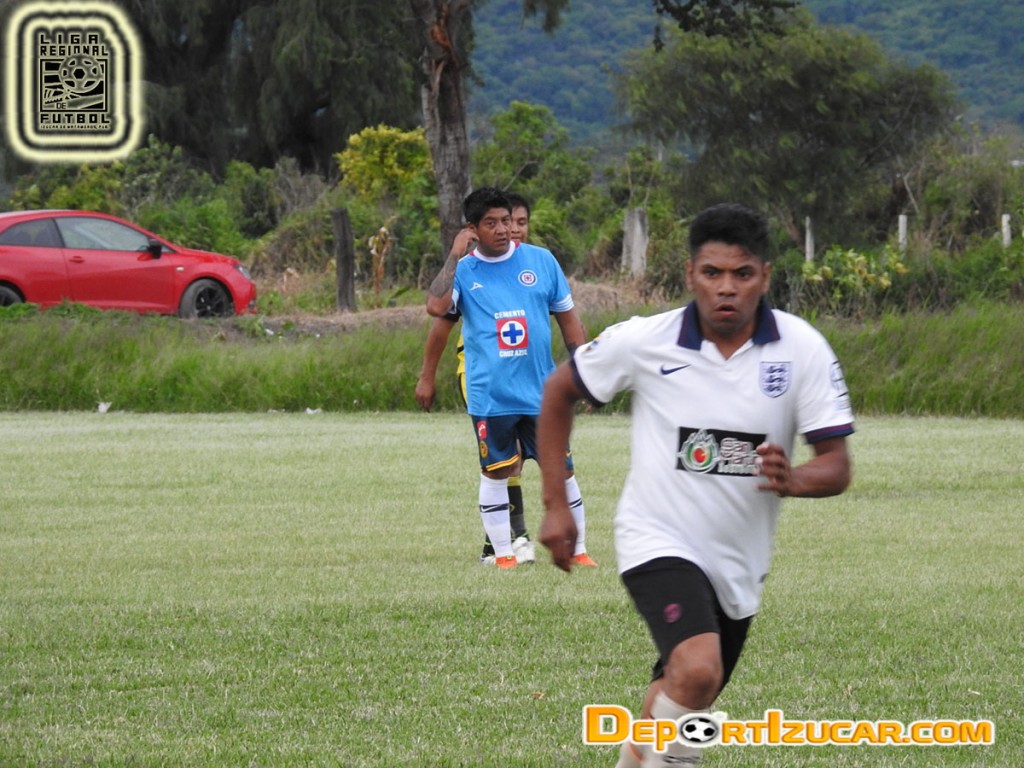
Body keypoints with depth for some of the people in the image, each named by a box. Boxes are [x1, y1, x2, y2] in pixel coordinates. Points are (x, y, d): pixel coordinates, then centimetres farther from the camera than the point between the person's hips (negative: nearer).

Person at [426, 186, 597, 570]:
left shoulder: (541, 261, 4)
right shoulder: (463, 271, 0)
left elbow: (568, 318, 11)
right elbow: (436, 307, -20)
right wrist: (454, 256, -17)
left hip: (541, 391, 1)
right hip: (489, 395, -1)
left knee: (561, 470, 3)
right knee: (495, 472, 6)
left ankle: (577, 550, 14)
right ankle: (503, 552, 16)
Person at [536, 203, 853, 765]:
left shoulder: (803, 350, -9)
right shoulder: (643, 341, -12)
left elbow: (836, 466, -9)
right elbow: (558, 391, 5)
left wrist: (792, 480, -32)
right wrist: (555, 504, 2)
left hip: (739, 563, 4)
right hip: (659, 543, -4)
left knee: (682, 699, 19)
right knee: (696, 672, -30)